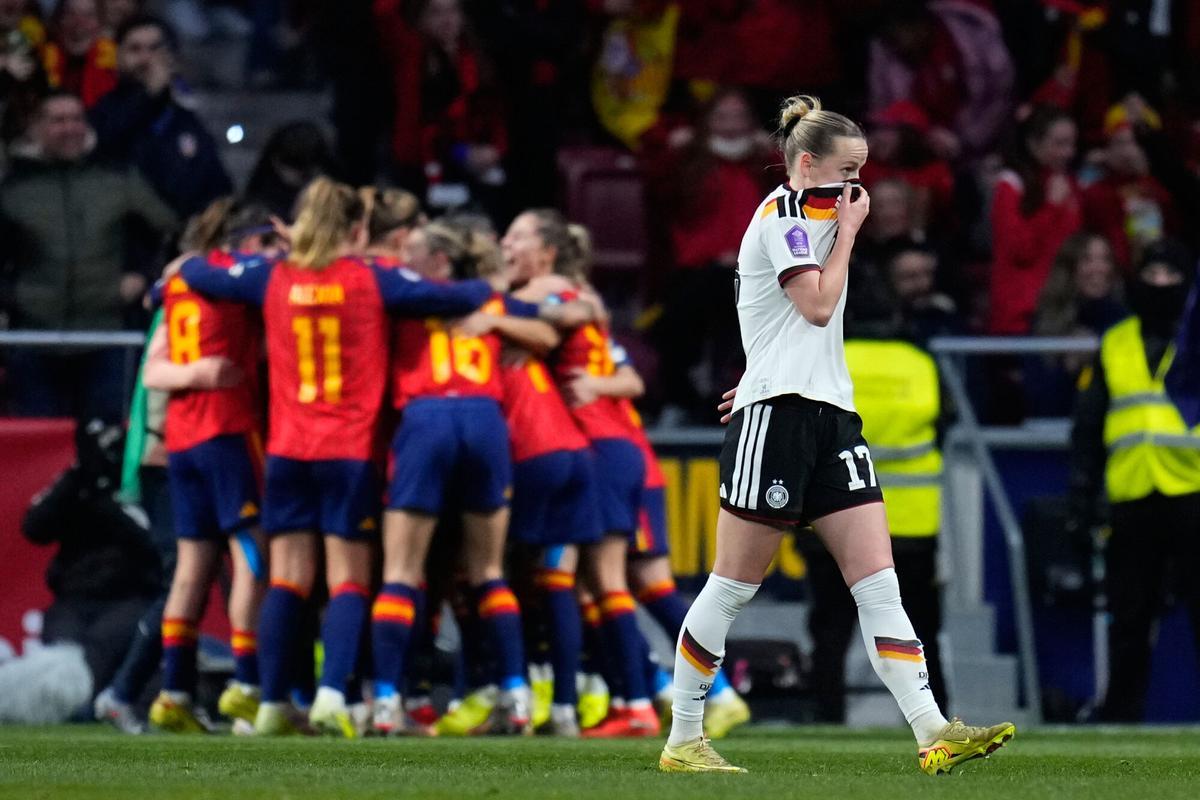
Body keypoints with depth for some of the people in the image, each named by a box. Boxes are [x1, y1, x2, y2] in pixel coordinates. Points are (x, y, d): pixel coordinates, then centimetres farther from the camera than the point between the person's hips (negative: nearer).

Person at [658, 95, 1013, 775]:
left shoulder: (812, 215, 21)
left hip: (832, 413, 9)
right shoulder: (781, 215, -7)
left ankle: (933, 734, -13)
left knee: (879, 583, -4)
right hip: (777, 413, -9)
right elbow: (818, 305, -16)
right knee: (734, 587, -3)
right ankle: (683, 739, 7)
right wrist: (849, 229, -6)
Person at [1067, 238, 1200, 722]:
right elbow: (1087, 431, 16)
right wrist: (1081, 501, 11)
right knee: (1129, 619, 6)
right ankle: (1119, 717, 12)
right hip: (1132, 502, 3)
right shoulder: (1115, 346, 13)